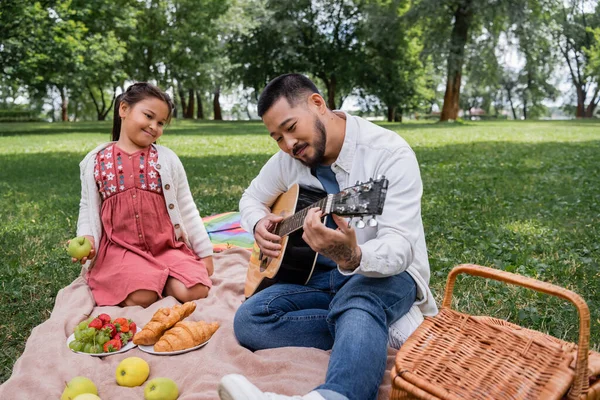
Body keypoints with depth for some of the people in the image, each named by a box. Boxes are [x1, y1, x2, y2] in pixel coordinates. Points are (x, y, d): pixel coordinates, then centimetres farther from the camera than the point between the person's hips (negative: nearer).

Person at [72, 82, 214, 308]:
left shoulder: (167, 158, 4)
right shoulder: (95, 161, 5)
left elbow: (186, 208, 6)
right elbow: (88, 207, 11)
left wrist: (205, 252, 6)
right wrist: (87, 238, -10)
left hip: (167, 246, 1)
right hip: (121, 249, -1)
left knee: (196, 291, -19)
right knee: (141, 298, -26)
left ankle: (156, 278, 8)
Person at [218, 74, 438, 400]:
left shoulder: (390, 152, -19)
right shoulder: (288, 159, -1)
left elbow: (401, 246, -27)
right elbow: (252, 198, 16)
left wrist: (352, 256, -50)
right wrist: (259, 224, -9)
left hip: (387, 273, -5)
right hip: (321, 273, 6)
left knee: (356, 302, -41)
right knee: (248, 320, -17)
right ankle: (368, 334, -19)